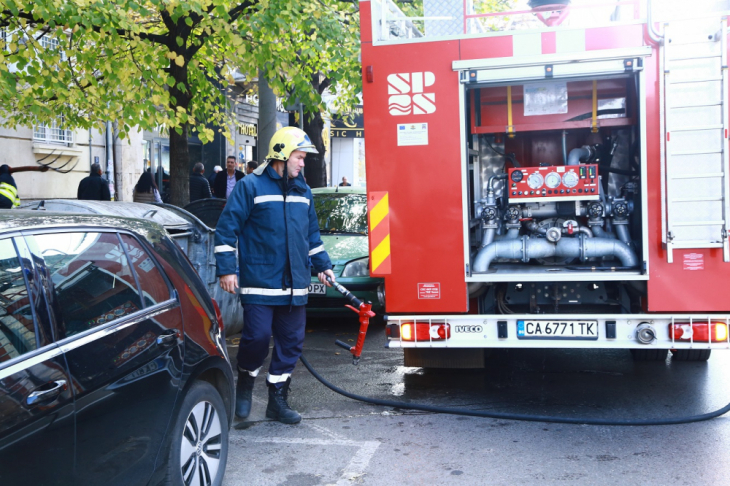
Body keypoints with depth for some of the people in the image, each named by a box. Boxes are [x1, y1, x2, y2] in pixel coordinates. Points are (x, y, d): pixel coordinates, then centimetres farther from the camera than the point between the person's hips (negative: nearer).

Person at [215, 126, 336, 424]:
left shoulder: (303, 191, 15)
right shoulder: (251, 186, -4)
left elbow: (312, 233, 25)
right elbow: (226, 228, -6)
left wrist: (322, 265, 21)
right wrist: (226, 269, -11)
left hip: (294, 285, 6)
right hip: (259, 283, -6)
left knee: (291, 342, 7)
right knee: (258, 336, -9)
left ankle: (277, 400, 19)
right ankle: (245, 384, 20)